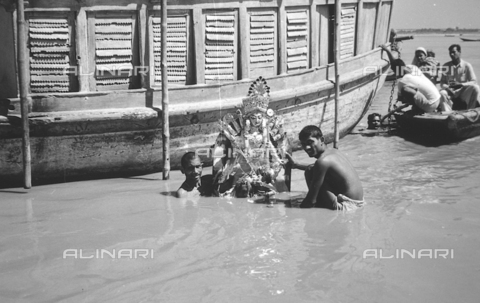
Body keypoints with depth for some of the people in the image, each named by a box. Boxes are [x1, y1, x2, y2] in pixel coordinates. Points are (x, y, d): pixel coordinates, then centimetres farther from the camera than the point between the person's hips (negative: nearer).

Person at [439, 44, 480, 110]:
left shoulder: (467, 65, 1)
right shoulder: (446, 66, 6)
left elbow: (473, 82, -5)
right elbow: (442, 83, 4)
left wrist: (461, 84, -23)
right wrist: (447, 88, -20)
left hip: (464, 91, 0)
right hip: (450, 91, 0)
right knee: (442, 93, -33)